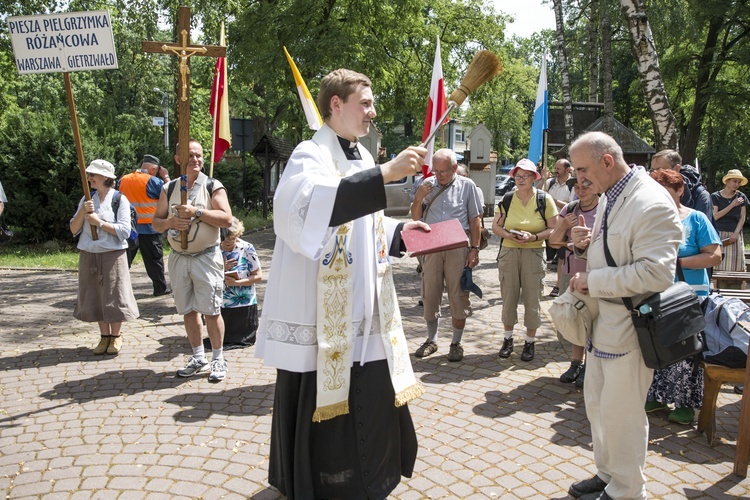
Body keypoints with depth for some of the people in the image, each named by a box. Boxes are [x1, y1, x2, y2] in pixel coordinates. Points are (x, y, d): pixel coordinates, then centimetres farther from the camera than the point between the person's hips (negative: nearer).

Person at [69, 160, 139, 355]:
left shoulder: (120, 199, -5)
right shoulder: (87, 199, 9)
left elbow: (124, 231, -12)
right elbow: (74, 229, 6)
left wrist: (99, 222, -14)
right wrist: (82, 212, -9)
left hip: (112, 255, -5)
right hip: (89, 256, 5)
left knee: (114, 296, 1)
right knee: (95, 297, 9)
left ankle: (116, 337, 16)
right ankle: (105, 336, 21)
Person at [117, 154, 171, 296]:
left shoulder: (123, 180, 7)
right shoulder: (153, 181, -10)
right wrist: (166, 177, 5)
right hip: (148, 227, -4)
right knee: (154, 259, 6)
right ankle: (161, 288, 13)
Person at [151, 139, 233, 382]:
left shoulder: (213, 187, -3)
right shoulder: (168, 189, 10)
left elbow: (227, 219, -13)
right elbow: (156, 223, 9)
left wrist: (196, 212, -21)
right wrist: (170, 221, -13)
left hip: (207, 257, -4)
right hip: (178, 258, 5)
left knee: (211, 311, -2)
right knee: (188, 311, 12)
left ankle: (218, 360, 12)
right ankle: (198, 358, 25)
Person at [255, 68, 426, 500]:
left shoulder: (362, 157, 13)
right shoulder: (311, 155, -12)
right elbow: (309, 204, -36)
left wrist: (398, 230, 5)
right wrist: (385, 174, -38)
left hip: (362, 310, 8)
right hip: (323, 317, -8)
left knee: (369, 401, 15)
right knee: (323, 409, 4)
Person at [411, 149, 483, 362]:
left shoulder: (467, 185, 3)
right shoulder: (428, 184, 8)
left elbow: (475, 219, 3)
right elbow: (415, 217, 11)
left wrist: (475, 248, -4)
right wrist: (419, 199, -7)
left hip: (458, 247, -2)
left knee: (458, 297, 2)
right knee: (430, 295, 8)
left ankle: (456, 343, 15)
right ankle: (431, 340, 23)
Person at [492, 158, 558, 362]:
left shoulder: (544, 199, -1)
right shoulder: (507, 198, 5)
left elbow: (553, 229, -2)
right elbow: (496, 226, 7)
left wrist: (534, 237, -17)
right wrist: (509, 235, -12)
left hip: (534, 253, -2)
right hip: (509, 252, 2)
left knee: (532, 298, 2)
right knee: (508, 296, 6)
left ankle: (530, 342, 16)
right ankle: (508, 339, 21)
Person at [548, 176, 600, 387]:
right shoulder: (569, 209, 7)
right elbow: (553, 242, 9)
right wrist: (563, 226, -9)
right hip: (569, 273, 5)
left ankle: (589, 367, 15)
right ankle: (576, 362, 26)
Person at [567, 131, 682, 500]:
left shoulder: (652, 204, -21)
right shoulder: (609, 197, 9)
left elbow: (656, 273, -28)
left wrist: (592, 281, -21)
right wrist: (586, 243, -1)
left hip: (630, 326, -9)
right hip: (603, 319, 9)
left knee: (620, 412, 5)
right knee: (596, 403, 19)